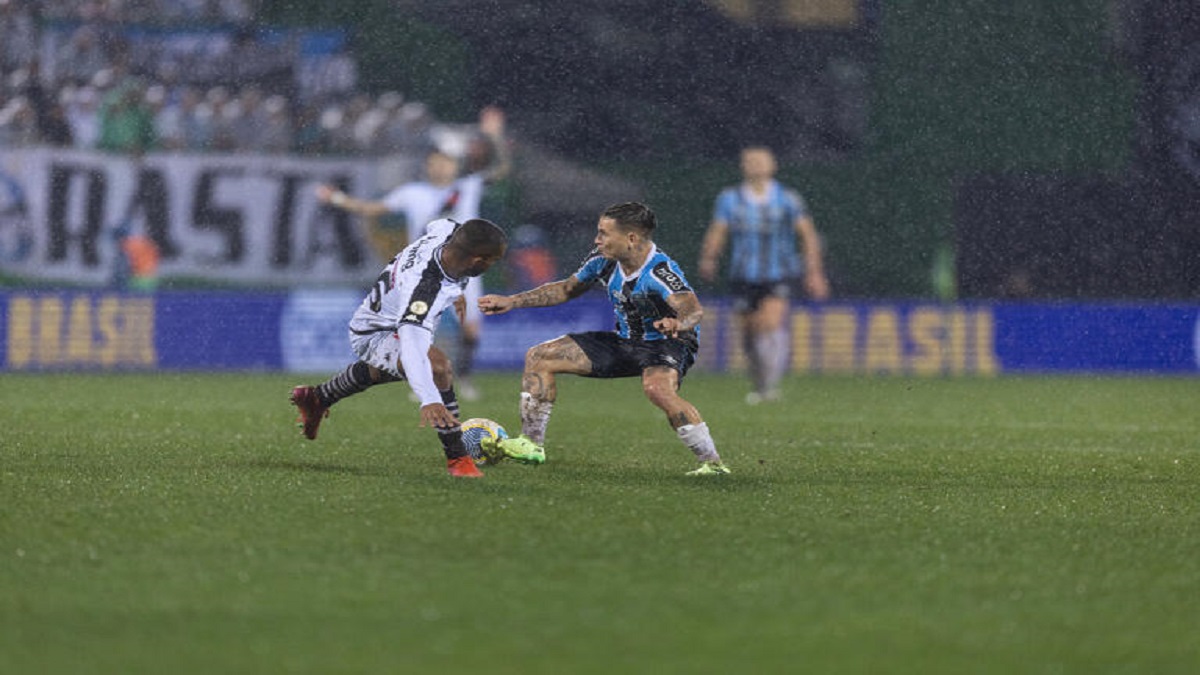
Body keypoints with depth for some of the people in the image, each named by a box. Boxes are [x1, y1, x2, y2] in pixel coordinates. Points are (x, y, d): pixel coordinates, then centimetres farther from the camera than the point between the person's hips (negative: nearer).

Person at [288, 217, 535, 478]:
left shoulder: (447, 231, -24)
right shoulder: (424, 289, -46)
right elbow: (411, 344, -57)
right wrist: (429, 400, -70)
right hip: (374, 336, -9)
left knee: (378, 371, 39)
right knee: (438, 367, -33)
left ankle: (315, 399, 66)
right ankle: (456, 458, -22)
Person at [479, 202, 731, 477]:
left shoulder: (660, 271, -28)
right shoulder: (604, 261, -6)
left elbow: (694, 309, -42)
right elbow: (566, 290, 12)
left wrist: (678, 324, -67)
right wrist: (512, 301, 10)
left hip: (667, 344, -8)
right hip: (624, 341, 8)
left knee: (657, 388, -43)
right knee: (538, 358, 3)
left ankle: (713, 463, -32)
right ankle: (532, 443, 13)